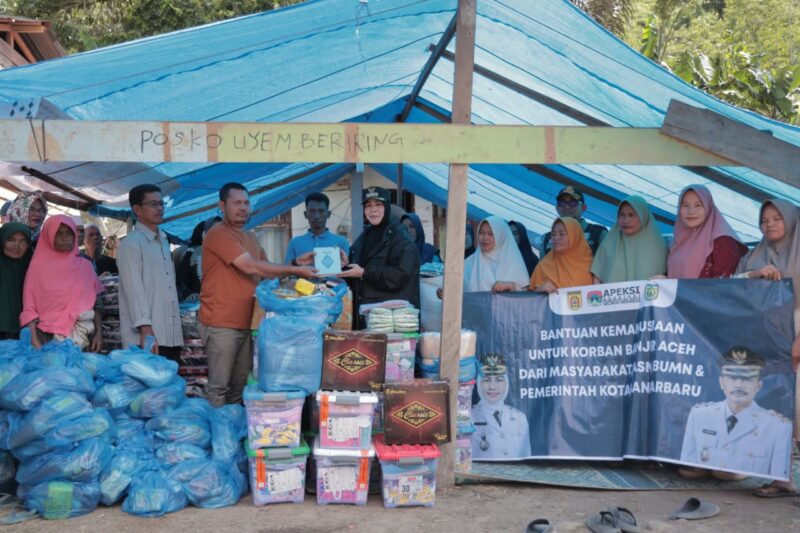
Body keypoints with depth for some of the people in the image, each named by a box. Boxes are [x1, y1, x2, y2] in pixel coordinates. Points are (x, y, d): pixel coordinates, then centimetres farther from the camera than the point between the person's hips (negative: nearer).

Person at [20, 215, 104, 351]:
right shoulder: (38, 266, 1)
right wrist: (34, 340, -11)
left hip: (82, 337, 2)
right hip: (48, 338, -2)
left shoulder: (85, 266, 8)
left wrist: (98, 333, 0)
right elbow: (30, 308, -2)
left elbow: (95, 304, 9)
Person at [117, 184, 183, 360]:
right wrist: (146, 331, -21)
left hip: (171, 335, 7)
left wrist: (177, 330, 16)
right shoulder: (131, 244, -6)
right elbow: (134, 290, -14)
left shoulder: (164, 242, 19)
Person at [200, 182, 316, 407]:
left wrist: (295, 262, 2)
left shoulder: (250, 238, 17)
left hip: (245, 323, 9)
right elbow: (251, 266, -21)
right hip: (221, 324, -9)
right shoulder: (218, 234, -13)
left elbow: (265, 271, 18)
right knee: (219, 385, -3)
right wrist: (295, 270, -18)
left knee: (240, 384, 14)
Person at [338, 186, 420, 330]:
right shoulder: (364, 237, 16)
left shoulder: (399, 237, -5)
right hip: (364, 312, 6)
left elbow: (400, 275, -17)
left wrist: (364, 273, -15)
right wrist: (344, 266, -1)